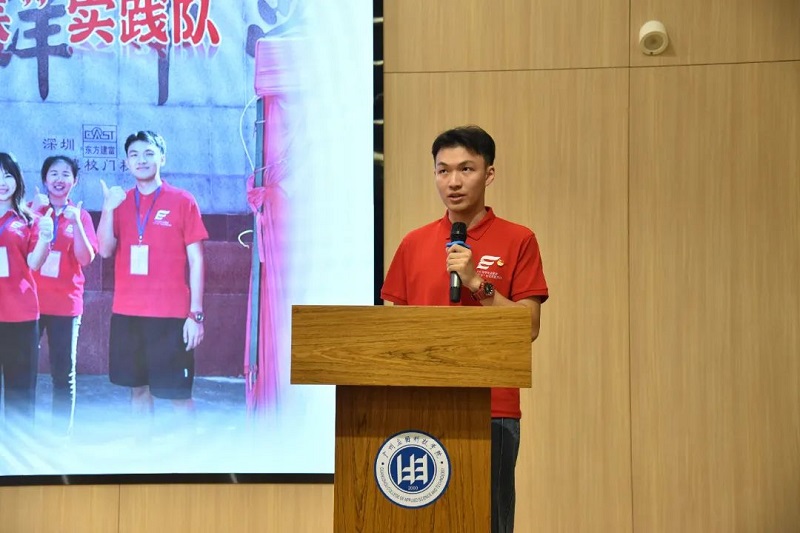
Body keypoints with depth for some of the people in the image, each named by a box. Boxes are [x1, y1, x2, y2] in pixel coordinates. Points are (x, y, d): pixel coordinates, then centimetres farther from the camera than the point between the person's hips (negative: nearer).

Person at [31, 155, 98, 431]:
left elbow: (86, 258, -3)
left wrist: (75, 222, -16)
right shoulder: (32, 209, 8)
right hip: (30, 302, 0)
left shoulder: (80, 215, 7)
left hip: (65, 304, 0)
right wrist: (35, 212, -14)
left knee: (64, 373, 1)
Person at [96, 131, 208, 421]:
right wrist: (108, 208, -15)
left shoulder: (183, 201, -2)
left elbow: (196, 261, -3)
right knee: (138, 387, 12)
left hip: (170, 314, -4)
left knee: (178, 392, -2)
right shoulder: (120, 202, 10)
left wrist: (196, 314, -8)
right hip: (126, 313, 4)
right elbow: (105, 250, 0)